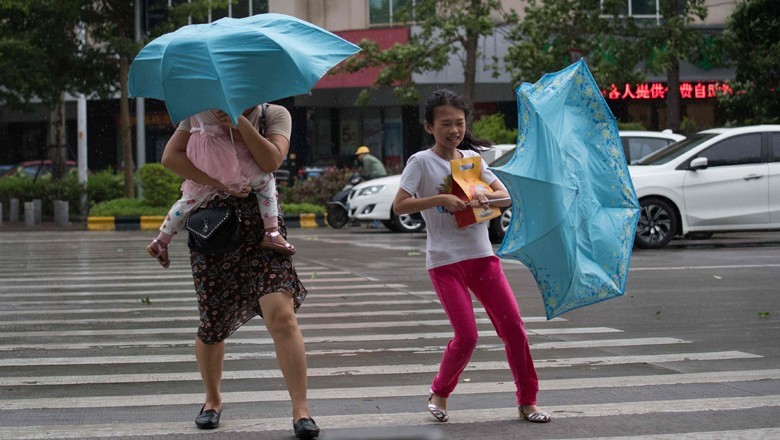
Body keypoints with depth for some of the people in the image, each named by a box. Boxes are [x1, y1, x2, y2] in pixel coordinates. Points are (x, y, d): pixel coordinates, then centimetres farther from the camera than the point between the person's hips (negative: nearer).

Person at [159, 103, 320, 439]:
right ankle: (213, 400, 31)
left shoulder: (275, 114, 6)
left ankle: (301, 411, -13)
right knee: (212, 326, 6)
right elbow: (171, 156, -5)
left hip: (260, 222, -1)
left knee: (281, 314, -17)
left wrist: (241, 123, -18)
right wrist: (218, 182, -14)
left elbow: (271, 161, -11)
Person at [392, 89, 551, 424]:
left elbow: (505, 196, 7)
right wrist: (440, 199, -20)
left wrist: (486, 198, -14)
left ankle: (527, 401, 9)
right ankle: (439, 393, 17)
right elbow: (399, 206, -12)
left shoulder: (472, 157, 10)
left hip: (481, 255, 5)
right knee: (466, 336, -9)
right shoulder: (422, 162, -4)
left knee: (513, 326, -1)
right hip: (445, 261, -5)